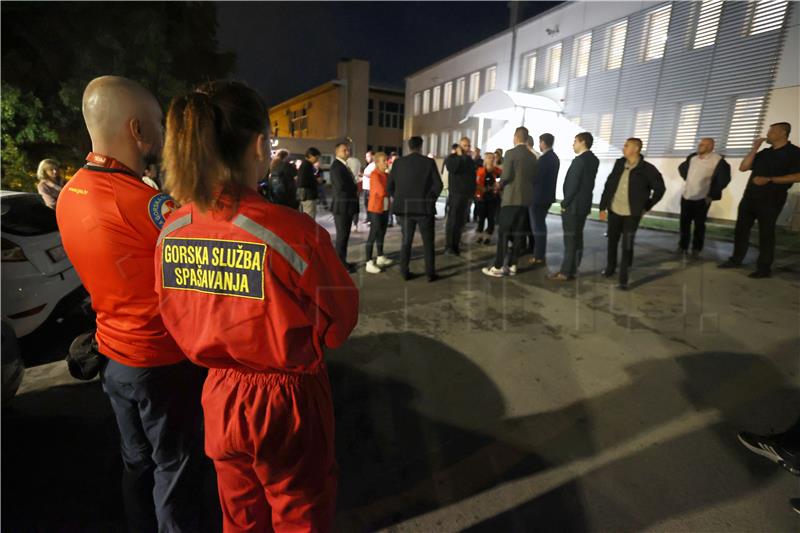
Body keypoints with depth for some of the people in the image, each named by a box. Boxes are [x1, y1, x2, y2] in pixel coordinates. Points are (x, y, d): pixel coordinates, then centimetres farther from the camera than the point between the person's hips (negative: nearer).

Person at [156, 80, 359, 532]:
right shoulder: (295, 232, -28)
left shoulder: (171, 232, -10)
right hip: (288, 402, -4)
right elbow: (339, 325, -14)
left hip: (219, 398, 5)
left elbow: (179, 324, 4)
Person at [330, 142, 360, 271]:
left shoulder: (345, 165, 17)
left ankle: (342, 261, 22)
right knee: (342, 235, -4)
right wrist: (356, 189, -10)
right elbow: (341, 186, -24)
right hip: (341, 206, -9)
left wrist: (355, 190, -4)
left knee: (345, 235, 13)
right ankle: (340, 263, 4)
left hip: (347, 205, 9)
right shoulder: (336, 166, -13)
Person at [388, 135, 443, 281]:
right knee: (428, 242, 8)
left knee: (406, 240, 12)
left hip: (404, 207, 2)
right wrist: (431, 199, 8)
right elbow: (438, 185, -7)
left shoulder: (398, 162, 1)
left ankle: (405, 272, 13)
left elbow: (390, 185, 2)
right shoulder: (429, 162, -5)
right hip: (424, 207, -2)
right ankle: (430, 273, 12)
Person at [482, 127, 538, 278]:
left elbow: (506, 176, -15)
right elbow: (534, 178, 11)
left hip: (511, 198, -6)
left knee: (503, 233, -4)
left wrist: (500, 184, 4)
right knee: (518, 233, 8)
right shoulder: (533, 157, 11)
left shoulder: (511, 153, -8)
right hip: (526, 199, 6)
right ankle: (512, 265, 13)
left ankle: (498, 267, -4)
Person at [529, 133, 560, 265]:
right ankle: (540, 253, 25)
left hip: (538, 196, -9)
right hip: (547, 195, 9)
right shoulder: (555, 158, 11)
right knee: (541, 225, 17)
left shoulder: (544, 158, -18)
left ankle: (539, 256, 2)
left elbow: (537, 178, -19)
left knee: (537, 227, -3)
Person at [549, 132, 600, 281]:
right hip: (584, 204, 9)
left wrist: (565, 203, -11)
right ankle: (573, 269, 18)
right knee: (577, 238, 11)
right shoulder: (594, 160, 11)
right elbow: (586, 183, 13)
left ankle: (566, 272, 0)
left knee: (570, 239, -5)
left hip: (573, 205, -9)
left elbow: (573, 184, -20)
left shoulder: (579, 160, -17)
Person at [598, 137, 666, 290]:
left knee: (627, 246, 1)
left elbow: (660, 189, 2)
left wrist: (646, 207, 3)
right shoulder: (619, 164, 2)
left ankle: (623, 278, 11)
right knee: (612, 242, 14)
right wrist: (603, 207, 2)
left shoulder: (647, 169, -9)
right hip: (614, 211, 3)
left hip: (631, 214, -3)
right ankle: (610, 267, 34)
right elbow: (608, 185, 4)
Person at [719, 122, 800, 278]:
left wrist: (769, 179, -20)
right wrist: (754, 149, 0)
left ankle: (764, 268, 7)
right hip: (749, 197, 6)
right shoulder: (764, 153, 15)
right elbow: (743, 167, 5)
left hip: (771, 201, -6)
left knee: (766, 233, -1)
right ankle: (736, 260, 17)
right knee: (741, 229, 7)